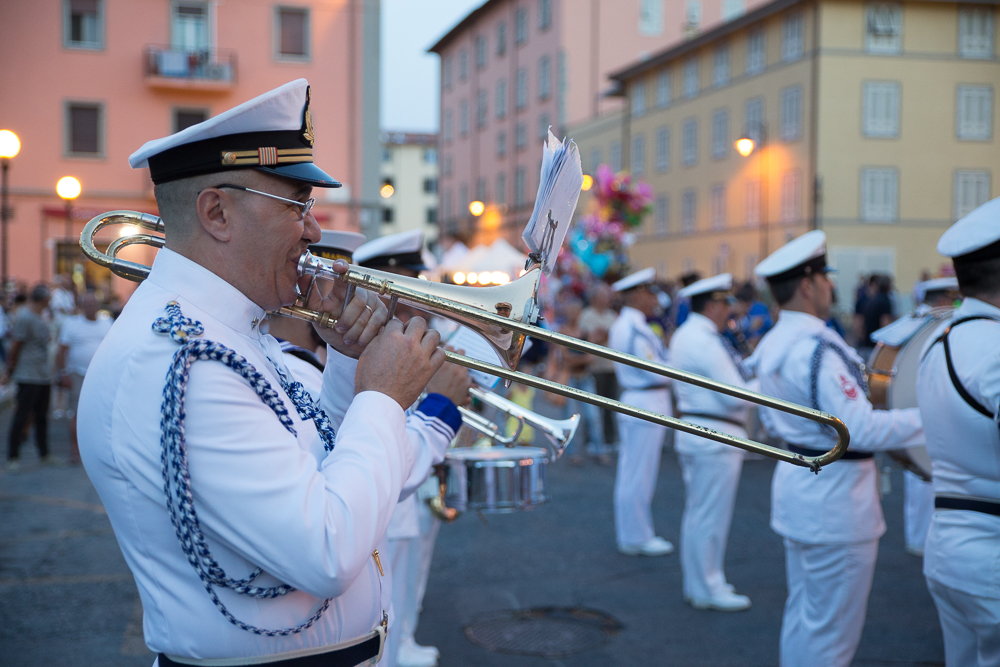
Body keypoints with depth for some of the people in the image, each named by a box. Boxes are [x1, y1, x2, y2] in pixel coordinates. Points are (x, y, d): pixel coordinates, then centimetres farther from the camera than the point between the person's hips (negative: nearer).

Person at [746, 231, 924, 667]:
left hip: (796, 482, 10)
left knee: (802, 613, 20)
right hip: (834, 500, -10)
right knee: (832, 629, 2)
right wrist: (928, 418, -16)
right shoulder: (817, 349, -22)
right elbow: (861, 428, -25)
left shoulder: (772, 345, 8)